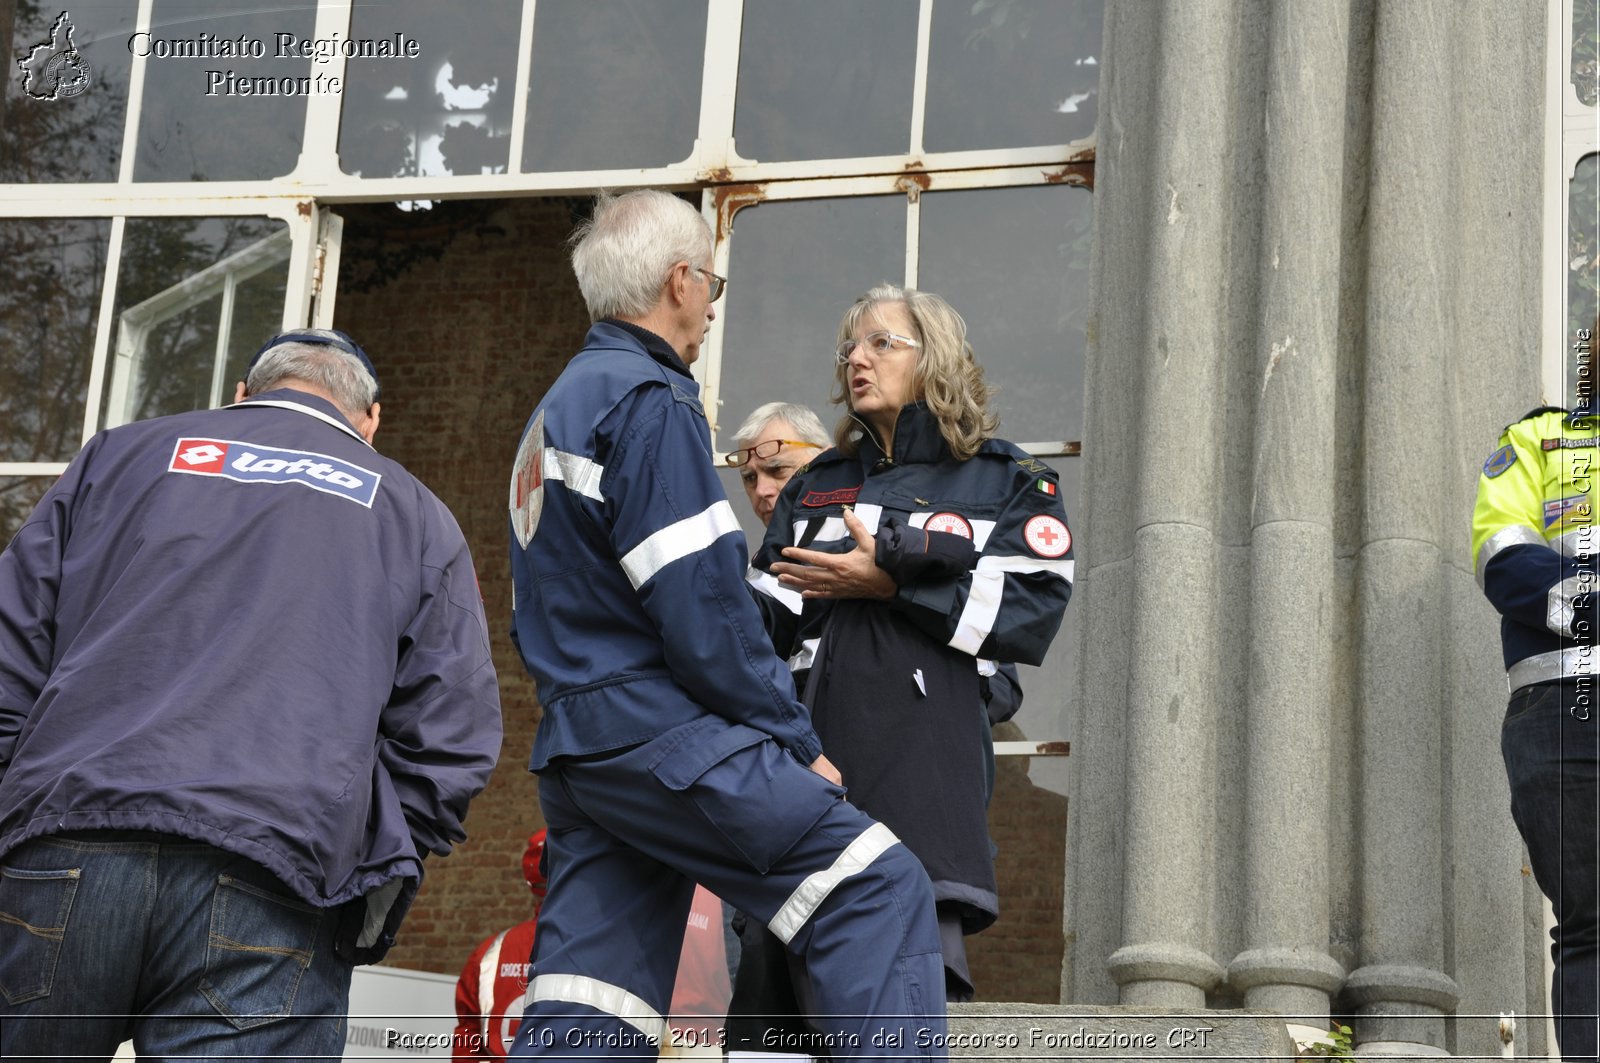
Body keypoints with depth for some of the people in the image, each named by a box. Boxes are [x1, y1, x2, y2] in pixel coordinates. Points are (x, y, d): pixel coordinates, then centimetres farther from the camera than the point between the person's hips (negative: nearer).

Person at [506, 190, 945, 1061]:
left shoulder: (554, 412, 22)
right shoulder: (650, 401, -8)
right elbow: (701, 606, -16)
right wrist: (798, 743, -8)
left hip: (575, 750, 9)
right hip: (665, 736, -9)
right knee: (879, 890, -10)